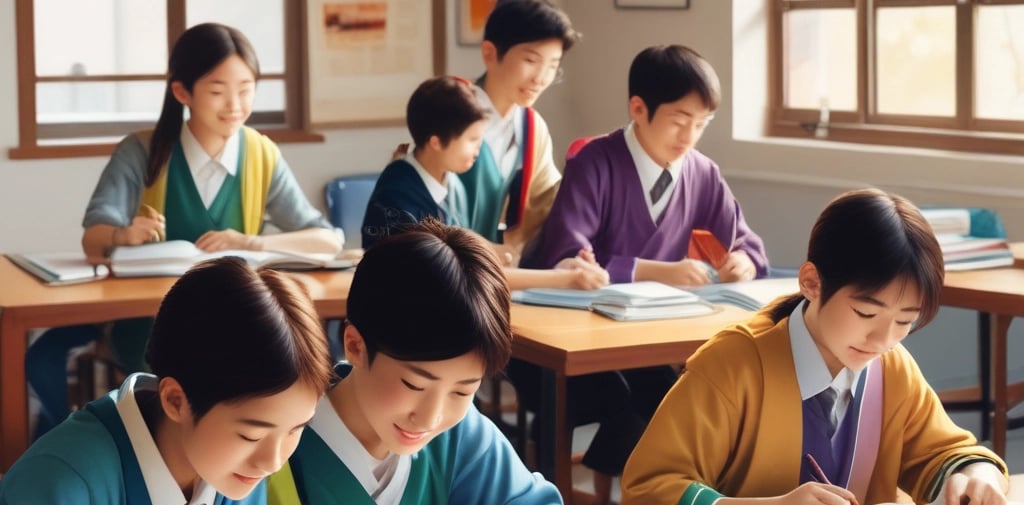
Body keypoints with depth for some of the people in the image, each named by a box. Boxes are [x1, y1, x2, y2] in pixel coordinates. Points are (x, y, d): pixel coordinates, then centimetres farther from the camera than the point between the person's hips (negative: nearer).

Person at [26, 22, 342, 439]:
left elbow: (327, 240, -6)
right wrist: (124, 235, -40)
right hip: (145, 314, 0)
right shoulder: (140, 152, -4)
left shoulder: (263, 157, 0)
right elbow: (93, 240, -15)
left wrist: (251, 243, -23)